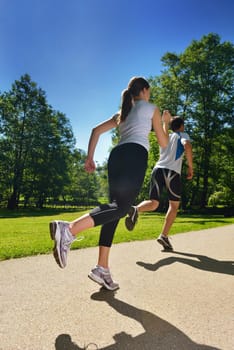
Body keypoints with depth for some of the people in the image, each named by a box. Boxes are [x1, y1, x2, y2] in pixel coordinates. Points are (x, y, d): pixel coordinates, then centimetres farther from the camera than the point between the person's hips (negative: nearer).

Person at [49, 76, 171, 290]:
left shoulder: (121, 113, 31)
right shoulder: (152, 108, 17)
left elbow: (96, 131, 21)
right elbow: (163, 143, 17)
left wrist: (90, 158, 18)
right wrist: (166, 122, 34)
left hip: (117, 154, 7)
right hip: (136, 154, -6)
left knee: (116, 207, 3)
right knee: (121, 207, -16)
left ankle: (102, 268, 0)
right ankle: (69, 229, -37)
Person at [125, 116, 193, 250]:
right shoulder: (182, 135, 14)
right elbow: (187, 146, -10)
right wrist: (190, 167, -3)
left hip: (157, 169, 4)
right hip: (172, 171, -4)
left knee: (153, 203, 2)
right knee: (174, 205, 12)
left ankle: (136, 209, -32)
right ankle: (164, 236, 4)